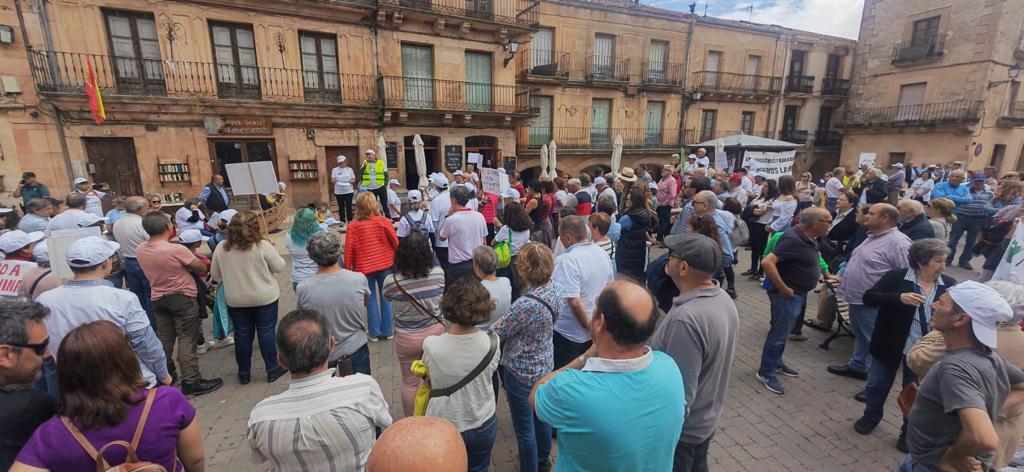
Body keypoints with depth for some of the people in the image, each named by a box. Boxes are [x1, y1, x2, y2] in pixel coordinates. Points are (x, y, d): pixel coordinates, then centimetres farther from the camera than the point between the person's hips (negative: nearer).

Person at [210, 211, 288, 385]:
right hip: (264, 298, -3)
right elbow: (279, 267, -8)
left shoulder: (221, 248, -6)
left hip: (235, 300, 3)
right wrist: (271, 251, 7)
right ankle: (273, 370, 20)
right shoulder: (263, 246, -18)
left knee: (242, 335, 15)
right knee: (266, 333, 9)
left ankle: (244, 373, 28)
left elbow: (215, 275, 4)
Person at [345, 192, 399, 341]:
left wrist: (347, 269, 3)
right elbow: (395, 241, -4)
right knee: (385, 298, 14)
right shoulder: (383, 221, -9)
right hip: (385, 265, 1)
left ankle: (375, 332, 20)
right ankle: (388, 331, 22)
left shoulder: (353, 226, -10)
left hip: (364, 268, 0)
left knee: (371, 300, 13)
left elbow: (348, 250, -8)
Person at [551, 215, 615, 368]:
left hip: (568, 334, -7)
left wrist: (588, 325, -15)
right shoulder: (602, 253, -1)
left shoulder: (567, 261, -26)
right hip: (597, 330, 7)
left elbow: (574, 301, -31)